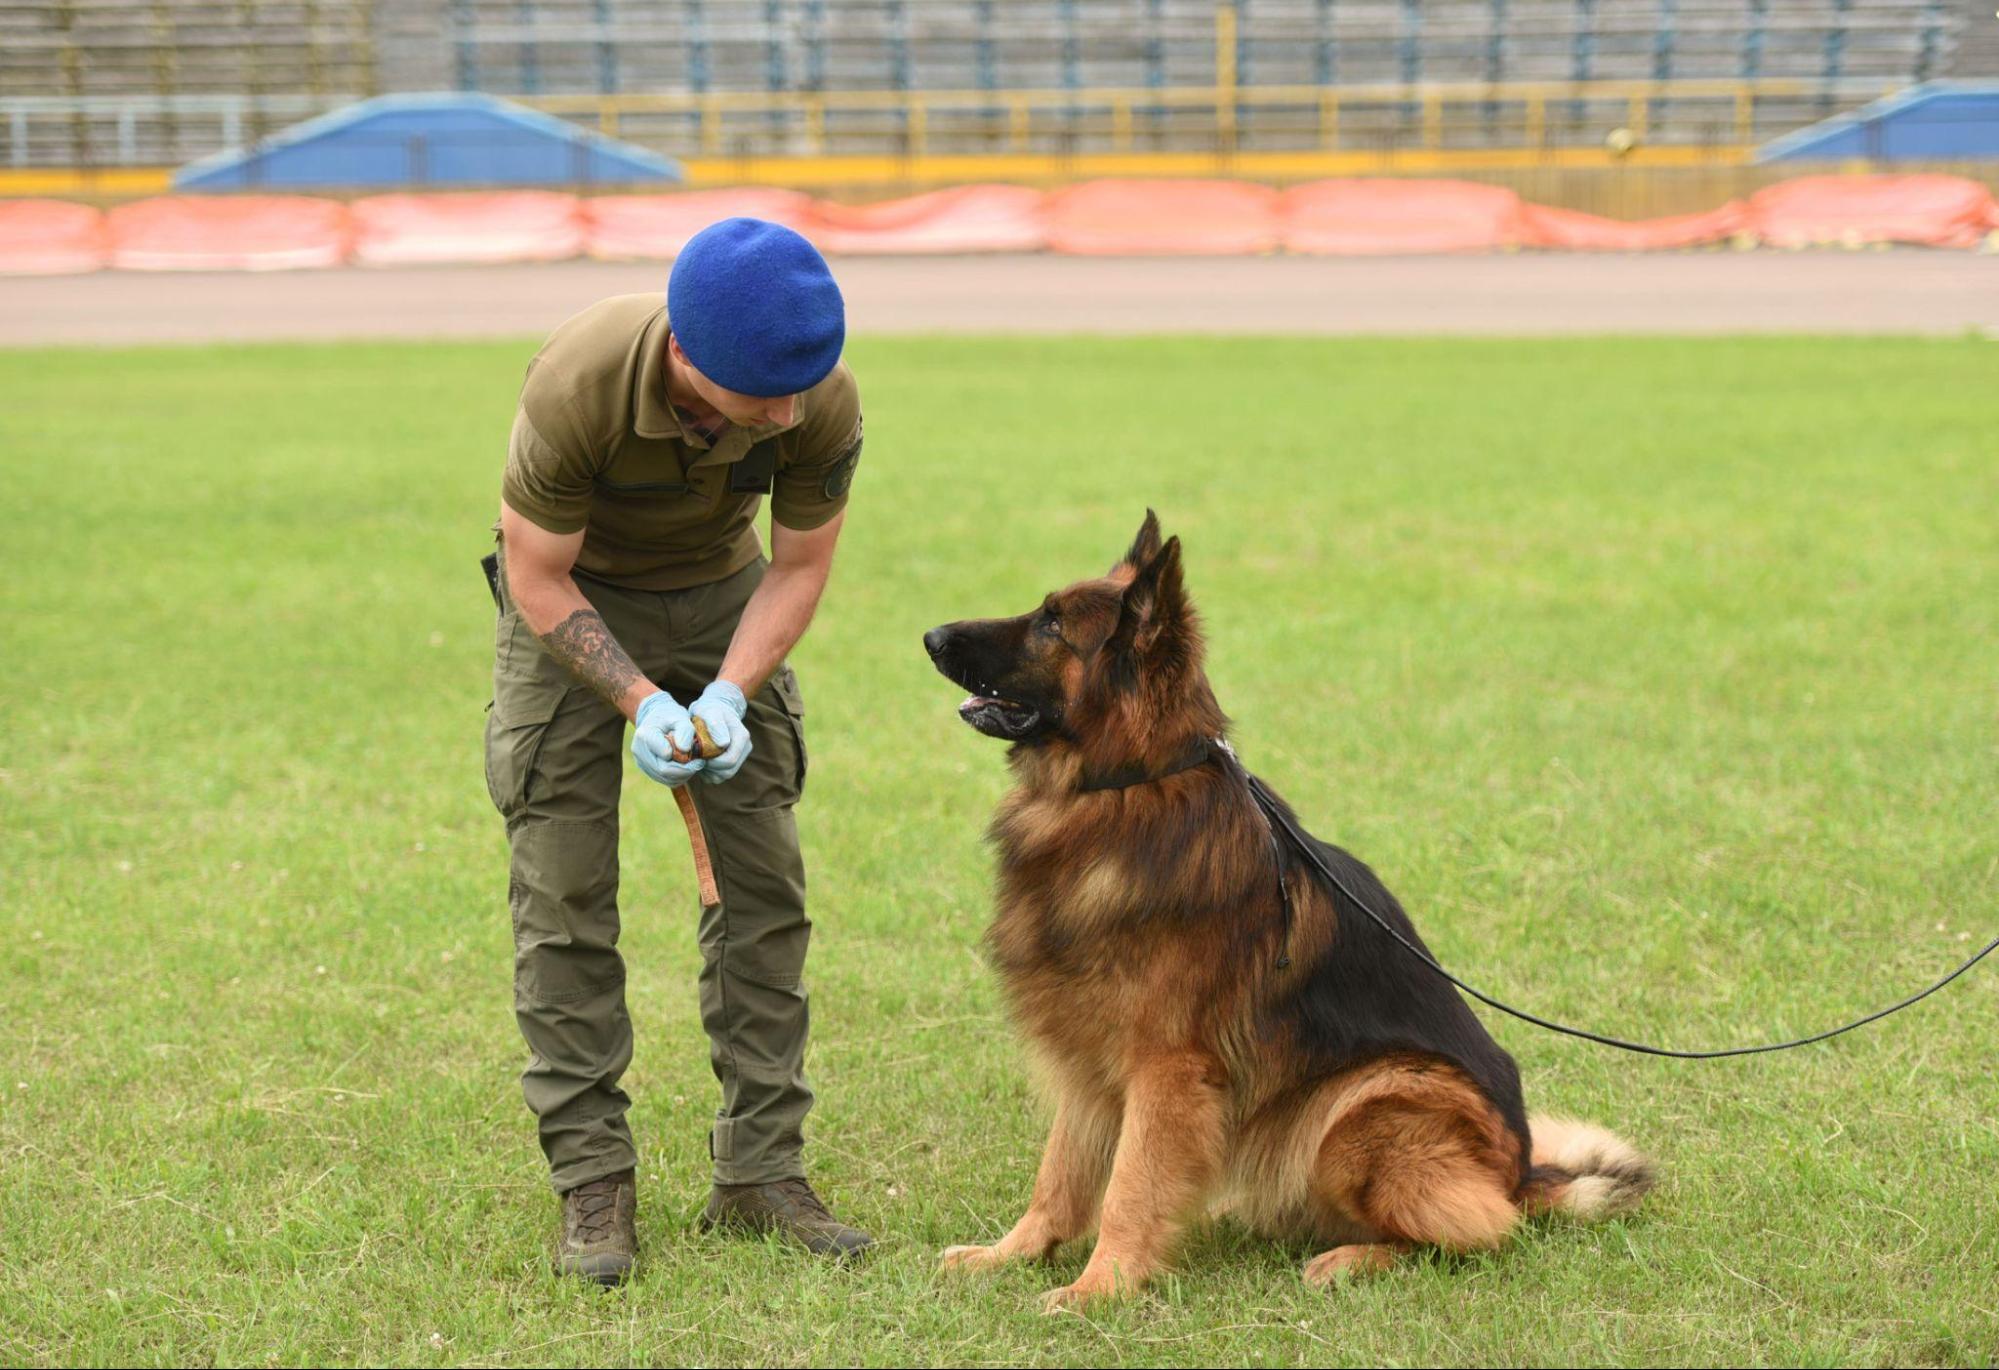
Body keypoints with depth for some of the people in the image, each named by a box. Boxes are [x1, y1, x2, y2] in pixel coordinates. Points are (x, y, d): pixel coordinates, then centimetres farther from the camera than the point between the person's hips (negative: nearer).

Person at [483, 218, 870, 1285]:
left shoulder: (825, 401, -29)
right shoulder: (576, 385, -37)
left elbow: (799, 564, -11)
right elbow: (538, 576, -22)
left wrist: (730, 693, -24)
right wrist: (641, 701, -30)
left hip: (723, 594, 3)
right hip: (574, 596, -3)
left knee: (763, 878, -2)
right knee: (563, 890, -9)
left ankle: (760, 1170, 4)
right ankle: (592, 1181, -2)